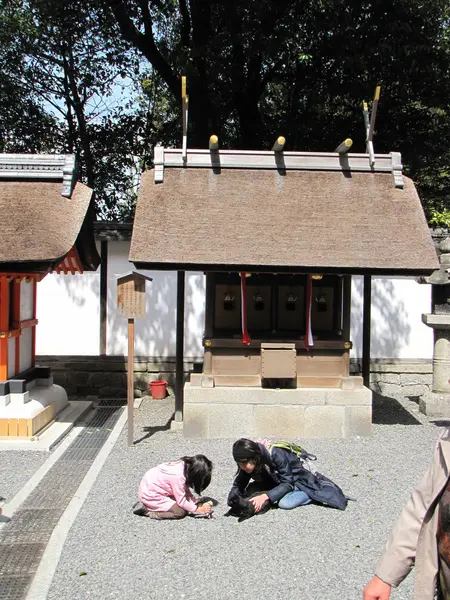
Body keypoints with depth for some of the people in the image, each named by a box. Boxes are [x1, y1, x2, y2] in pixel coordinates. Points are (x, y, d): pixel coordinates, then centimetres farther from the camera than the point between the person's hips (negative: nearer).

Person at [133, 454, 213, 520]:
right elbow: (181, 501, -20)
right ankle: (147, 510, -8)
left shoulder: (184, 465, -6)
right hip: (150, 495, -9)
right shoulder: (178, 477, -30)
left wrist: (196, 502, -4)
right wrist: (197, 509, -10)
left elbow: (185, 491, 5)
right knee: (180, 512, -12)